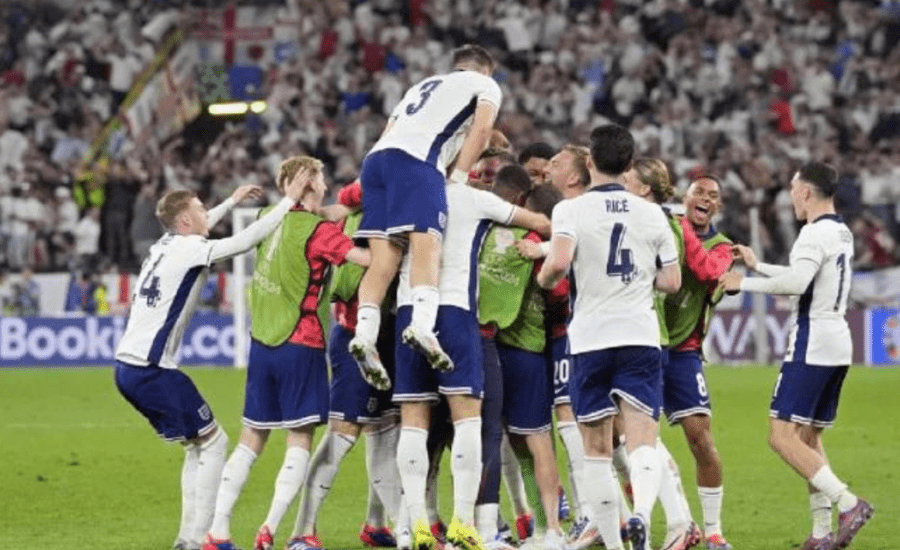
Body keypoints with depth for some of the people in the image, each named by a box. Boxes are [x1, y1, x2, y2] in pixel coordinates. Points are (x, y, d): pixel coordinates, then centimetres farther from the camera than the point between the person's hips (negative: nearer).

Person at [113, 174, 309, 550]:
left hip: (127, 366, 9)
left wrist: (232, 201, 44)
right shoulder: (189, 250, -11)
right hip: (151, 369, -9)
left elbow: (195, 233, 37)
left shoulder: (165, 246, 14)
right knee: (212, 441, 0)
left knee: (197, 444, 17)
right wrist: (289, 201, -6)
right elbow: (247, 240, -13)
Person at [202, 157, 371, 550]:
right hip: (300, 346, -6)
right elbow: (369, 258, -22)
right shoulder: (317, 230, -13)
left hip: (262, 342, 6)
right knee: (300, 440, 0)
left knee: (252, 438, 11)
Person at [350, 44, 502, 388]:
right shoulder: (485, 85, 23)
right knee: (427, 247, -19)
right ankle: (422, 325, -42)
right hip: (414, 159, -6)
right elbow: (482, 129, 4)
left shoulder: (423, 86, 39)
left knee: (384, 260, 0)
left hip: (376, 157, 6)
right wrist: (459, 177, 6)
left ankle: (364, 335, -17)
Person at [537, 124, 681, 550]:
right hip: (640, 337, 1)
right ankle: (642, 512, -34)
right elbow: (672, 281, 9)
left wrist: (544, 279, 1)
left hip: (590, 339, -1)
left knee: (597, 449, 10)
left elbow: (559, 262, -20)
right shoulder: (652, 214, 7)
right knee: (643, 441, -6)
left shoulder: (571, 210, -4)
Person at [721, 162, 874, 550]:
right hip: (838, 345, 10)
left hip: (812, 343, -10)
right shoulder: (842, 234, 17)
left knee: (782, 437, -11)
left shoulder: (815, 233, -13)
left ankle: (847, 503, -21)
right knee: (809, 437, 14)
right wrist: (757, 265, 35)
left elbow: (796, 282, -27)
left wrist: (744, 283, -17)